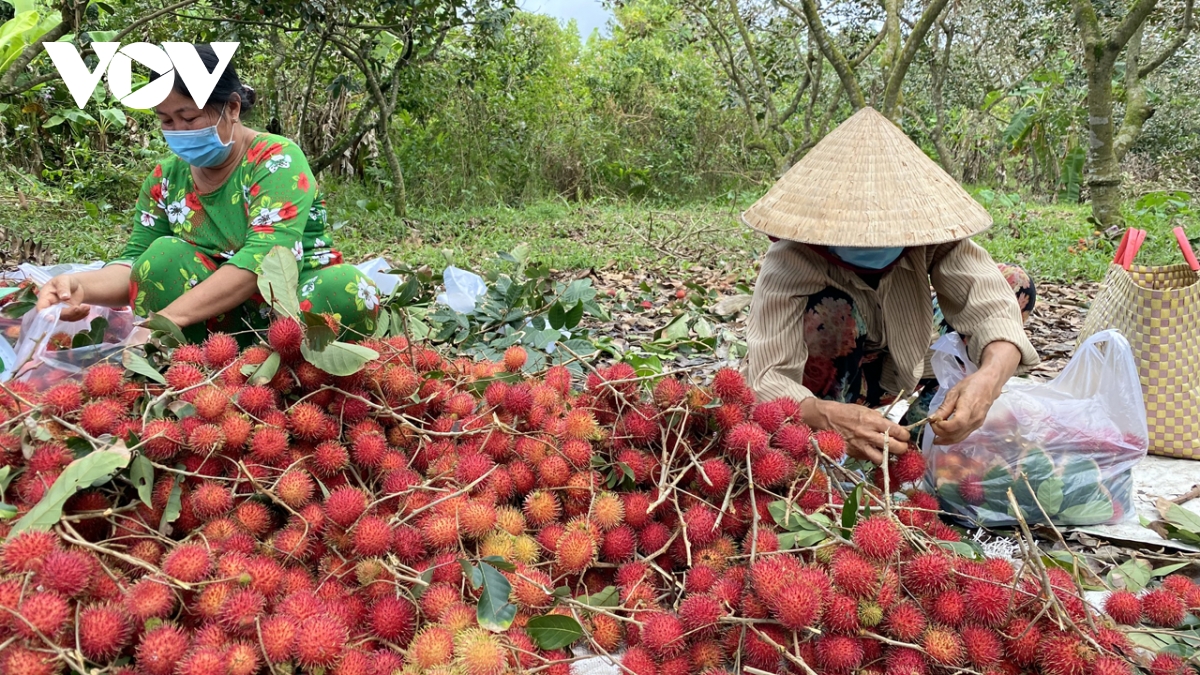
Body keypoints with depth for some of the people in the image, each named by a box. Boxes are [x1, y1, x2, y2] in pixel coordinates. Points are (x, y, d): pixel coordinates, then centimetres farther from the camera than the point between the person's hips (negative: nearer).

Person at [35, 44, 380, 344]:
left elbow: (264, 256, -28)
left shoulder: (277, 159, -14)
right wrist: (82, 285, -24)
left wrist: (170, 316, -37)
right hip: (227, 316, 4)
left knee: (347, 288, -33)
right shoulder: (166, 179, 2)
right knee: (164, 254, -19)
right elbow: (137, 265, 0)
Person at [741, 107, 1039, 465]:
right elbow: (768, 378, -42)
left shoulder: (931, 228, -25)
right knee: (828, 311, -36)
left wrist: (989, 378, -56)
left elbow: (992, 304, -34)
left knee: (1016, 284, -8)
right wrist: (833, 417, -62)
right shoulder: (789, 263, -35)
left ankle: (923, 411, -4)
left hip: (902, 368, 4)